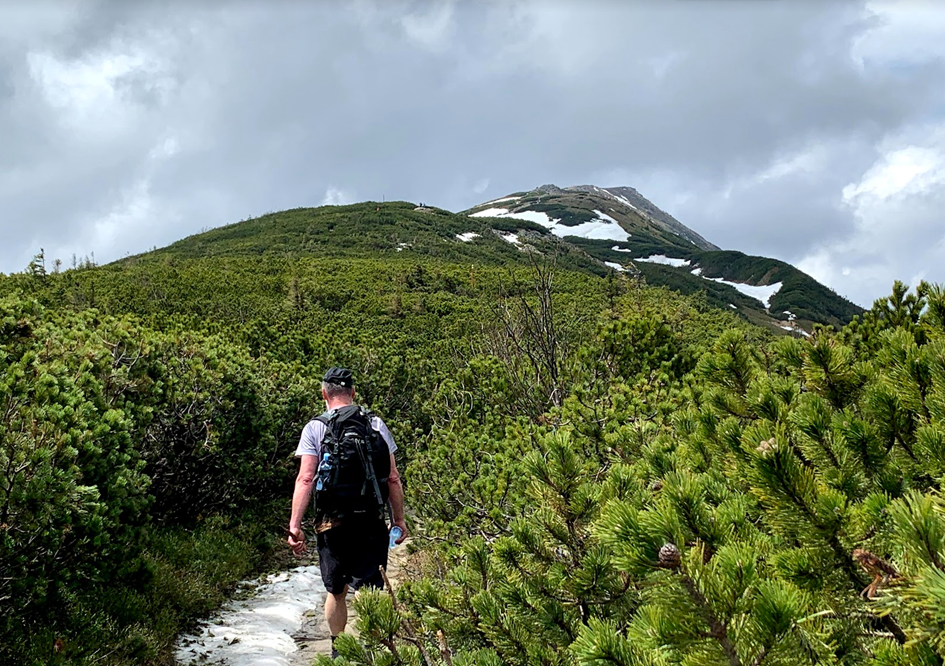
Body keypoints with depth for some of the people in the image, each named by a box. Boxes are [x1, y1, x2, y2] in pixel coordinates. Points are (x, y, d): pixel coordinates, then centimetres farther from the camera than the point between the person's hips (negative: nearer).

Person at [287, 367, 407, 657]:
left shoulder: (315, 428, 0)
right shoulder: (375, 423, 4)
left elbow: (305, 478, -8)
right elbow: (393, 478, 3)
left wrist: (294, 525, -7)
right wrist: (399, 519, 11)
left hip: (331, 522, 0)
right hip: (371, 521, 0)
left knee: (336, 591, 17)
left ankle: (338, 651, 29)